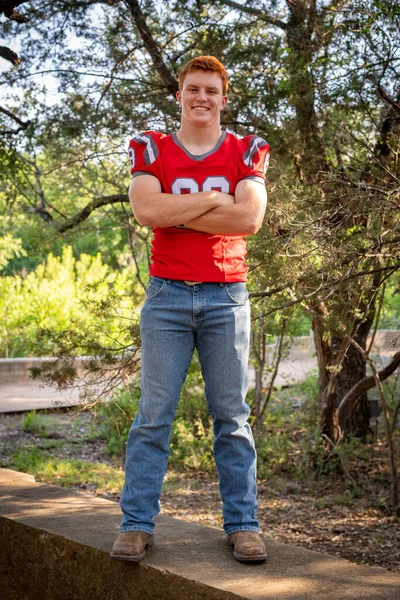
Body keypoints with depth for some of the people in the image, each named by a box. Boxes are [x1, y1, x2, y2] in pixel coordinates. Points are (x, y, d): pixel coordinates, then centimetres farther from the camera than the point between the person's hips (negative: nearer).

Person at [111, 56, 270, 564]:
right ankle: (136, 524, 5)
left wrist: (175, 212, -8)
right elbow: (145, 208, -10)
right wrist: (216, 200, -8)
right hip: (167, 294, 0)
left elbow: (250, 218, -8)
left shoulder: (246, 152, 9)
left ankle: (242, 525, 9)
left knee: (232, 416, 3)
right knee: (153, 414, -1)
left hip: (226, 296, 0)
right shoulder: (151, 150, 9)